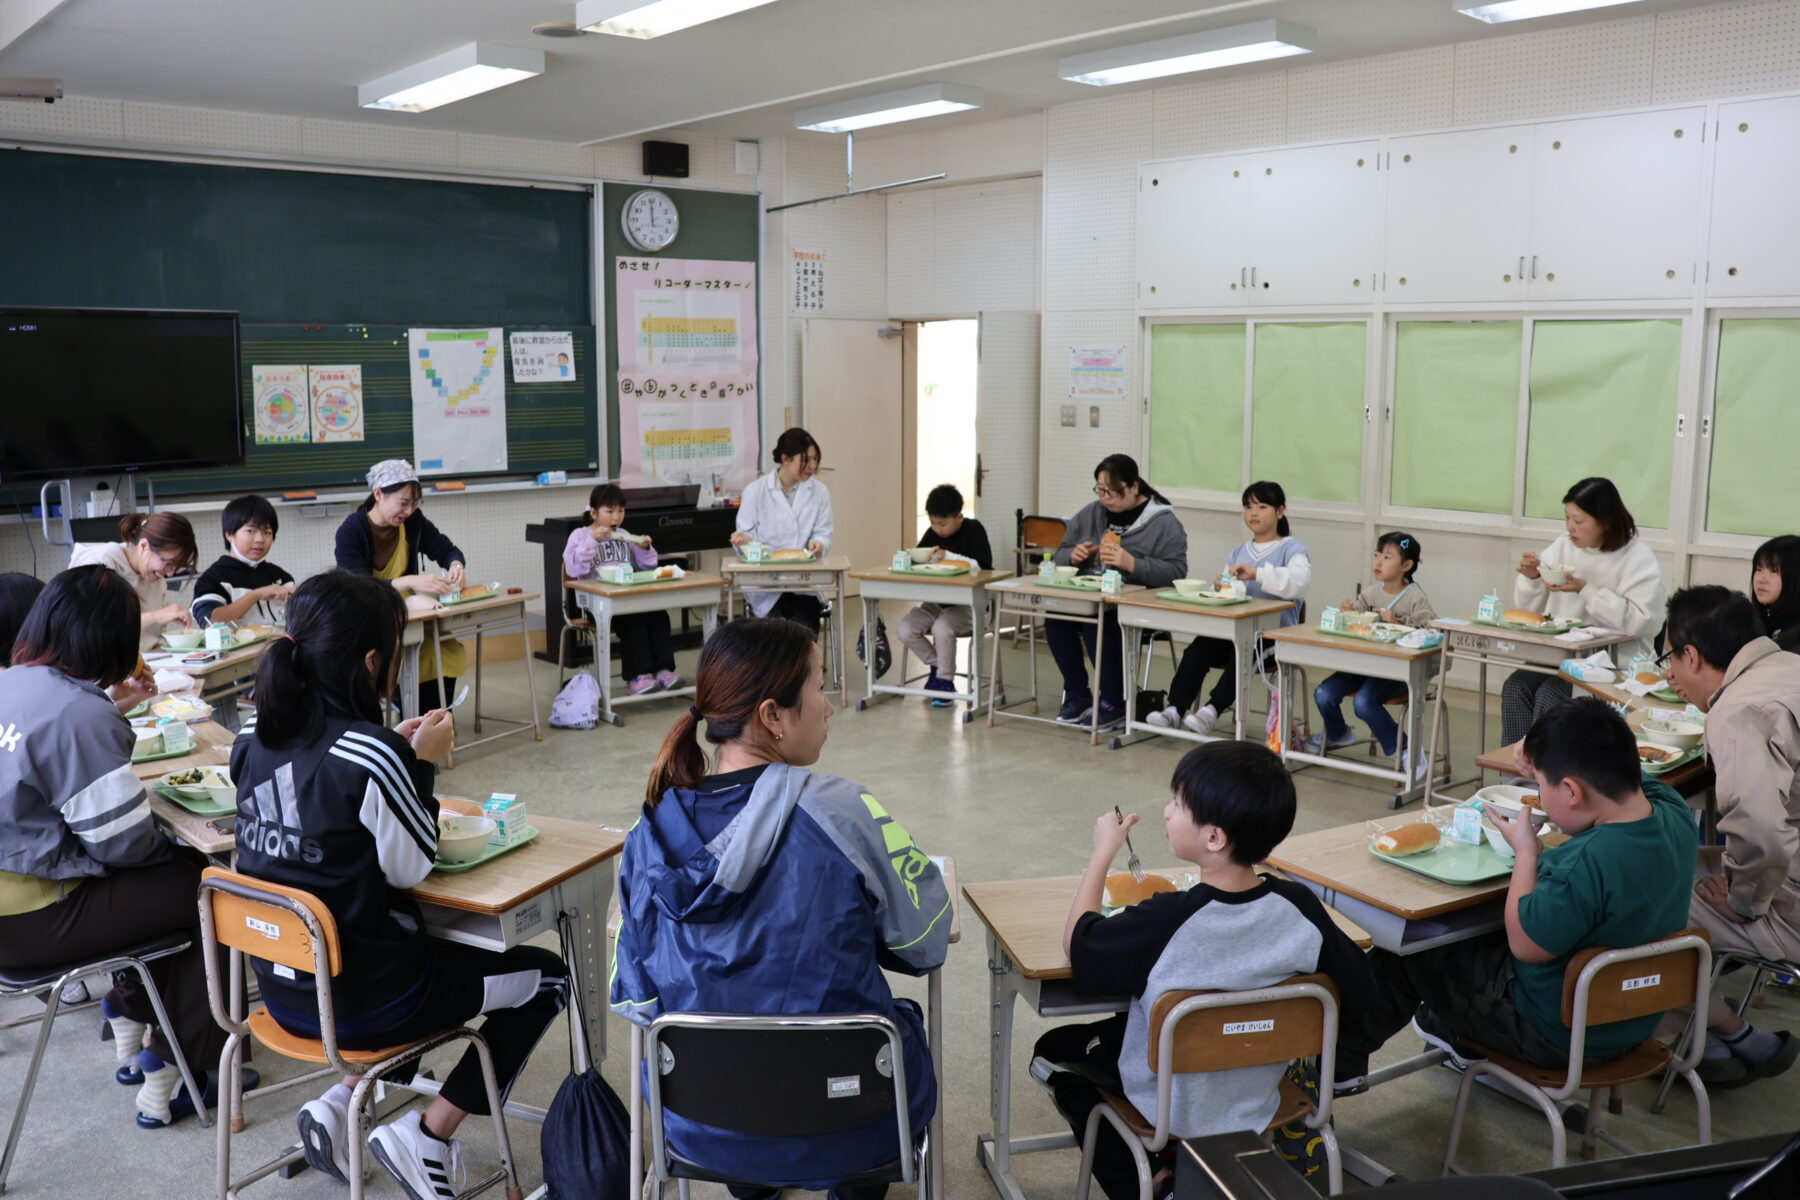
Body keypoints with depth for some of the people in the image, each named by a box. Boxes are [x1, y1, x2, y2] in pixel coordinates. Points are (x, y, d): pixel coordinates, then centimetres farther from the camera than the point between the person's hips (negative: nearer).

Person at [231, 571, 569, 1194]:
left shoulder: (254, 735, -5)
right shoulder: (370, 753, -26)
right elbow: (411, 868, -15)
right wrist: (421, 763, -8)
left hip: (282, 987, 7)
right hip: (361, 1000, -7)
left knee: (428, 948, 35)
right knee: (546, 977, 13)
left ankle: (340, 1102, 19)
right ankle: (424, 1135, 7)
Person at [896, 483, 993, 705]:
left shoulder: (973, 530, -8)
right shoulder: (932, 533, 7)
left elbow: (983, 567, -19)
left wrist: (947, 557, -22)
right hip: (936, 603, 6)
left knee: (942, 628, -34)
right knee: (905, 629, -18)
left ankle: (945, 681, -13)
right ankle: (937, 666, 5)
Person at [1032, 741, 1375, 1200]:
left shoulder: (1164, 921, -33)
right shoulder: (1299, 907, -21)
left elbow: (1077, 944, -16)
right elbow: (1356, 991, -7)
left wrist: (1104, 851, -9)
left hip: (1169, 1112, -5)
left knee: (1056, 1051, 21)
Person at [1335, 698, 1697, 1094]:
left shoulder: (1590, 862, -39)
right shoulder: (1674, 810, -14)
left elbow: (1525, 945, -24)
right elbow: (1615, 767, 9)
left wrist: (1525, 849, -16)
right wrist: (1545, 760, -5)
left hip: (1558, 1037, -8)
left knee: (1406, 952, 11)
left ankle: (1341, 1062, 31)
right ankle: (1461, 1032, 51)